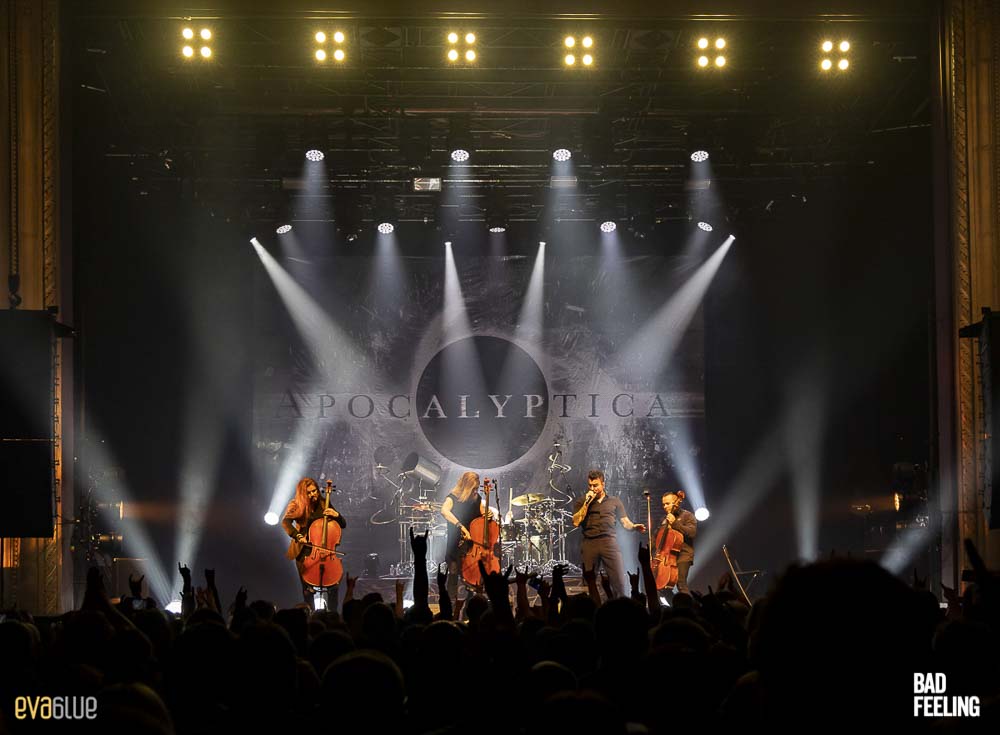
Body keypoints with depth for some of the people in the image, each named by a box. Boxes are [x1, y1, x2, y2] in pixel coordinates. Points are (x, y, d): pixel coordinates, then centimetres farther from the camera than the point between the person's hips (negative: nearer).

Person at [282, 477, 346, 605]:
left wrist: (336, 515, -15)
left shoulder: (324, 505, 3)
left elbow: (343, 525, 7)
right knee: (307, 588, -7)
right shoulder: (296, 506, -3)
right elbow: (285, 522, -21)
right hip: (305, 549, -1)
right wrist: (298, 535, -37)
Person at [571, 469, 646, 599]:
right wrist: (587, 503, -2)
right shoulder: (582, 502, 15)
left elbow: (625, 522, 12)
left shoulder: (614, 502, 16)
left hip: (609, 543, 0)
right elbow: (576, 522, 1)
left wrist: (634, 527, -10)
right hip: (589, 543, 0)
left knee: (619, 581, -11)